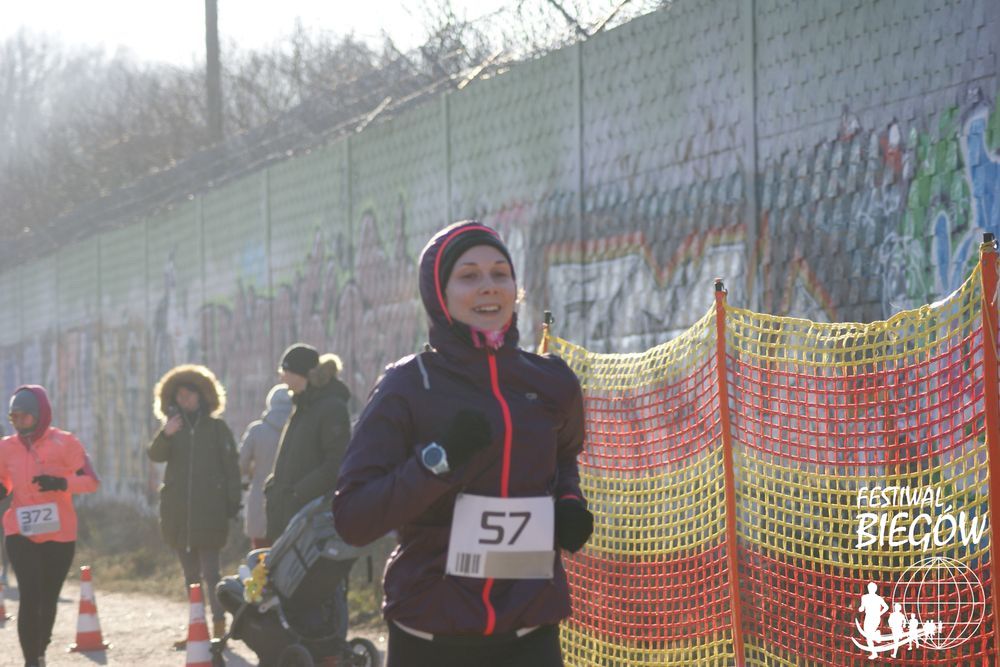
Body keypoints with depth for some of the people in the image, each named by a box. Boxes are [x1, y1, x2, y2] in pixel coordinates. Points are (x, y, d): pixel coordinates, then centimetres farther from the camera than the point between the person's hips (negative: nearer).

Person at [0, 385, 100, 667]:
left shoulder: (64, 443, -7)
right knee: (30, 596, -15)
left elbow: (92, 481, -9)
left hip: (59, 535, 0)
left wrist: (61, 483, -26)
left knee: (48, 598, 13)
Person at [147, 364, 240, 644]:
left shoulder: (217, 428, 5)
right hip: (179, 511, 4)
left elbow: (231, 467, 3)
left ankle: (219, 625, -11)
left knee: (210, 570, -11)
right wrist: (165, 436, -25)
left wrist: (233, 501, -6)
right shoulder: (173, 427, 12)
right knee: (190, 573, 8)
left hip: (209, 509, -4)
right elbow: (155, 454, -5)